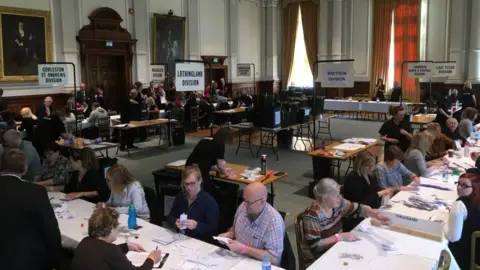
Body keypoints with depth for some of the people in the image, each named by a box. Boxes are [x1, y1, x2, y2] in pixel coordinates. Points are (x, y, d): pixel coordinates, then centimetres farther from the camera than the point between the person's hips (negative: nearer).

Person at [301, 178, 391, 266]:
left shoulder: (337, 203, -7)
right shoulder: (312, 216, -27)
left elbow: (359, 208, 0)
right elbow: (314, 246, -26)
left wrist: (378, 215, -18)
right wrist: (340, 237, -28)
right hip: (319, 258, -7)